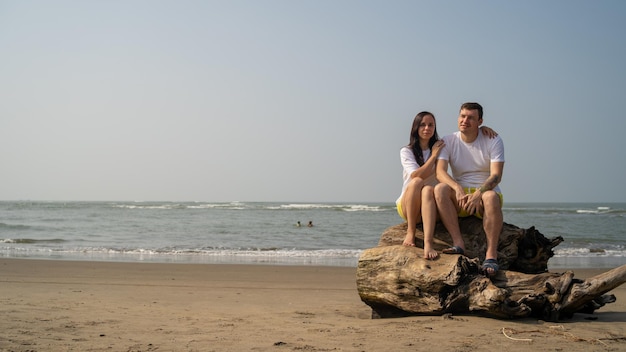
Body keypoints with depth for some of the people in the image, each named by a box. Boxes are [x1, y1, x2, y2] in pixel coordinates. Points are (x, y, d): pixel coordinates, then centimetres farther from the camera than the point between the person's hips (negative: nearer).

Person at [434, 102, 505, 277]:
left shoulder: (493, 141, -2)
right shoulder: (448, 141, 2)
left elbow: (496, 176, -13)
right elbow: (440, 172, -13)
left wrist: (478, 194, -32)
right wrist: (458, 189, -33)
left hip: (485, 192, -2)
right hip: (460, 197, 2)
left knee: (491, 196, -37)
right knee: (440, 189, -29)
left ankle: (491, 255, -37)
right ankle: (458, 243, -35)